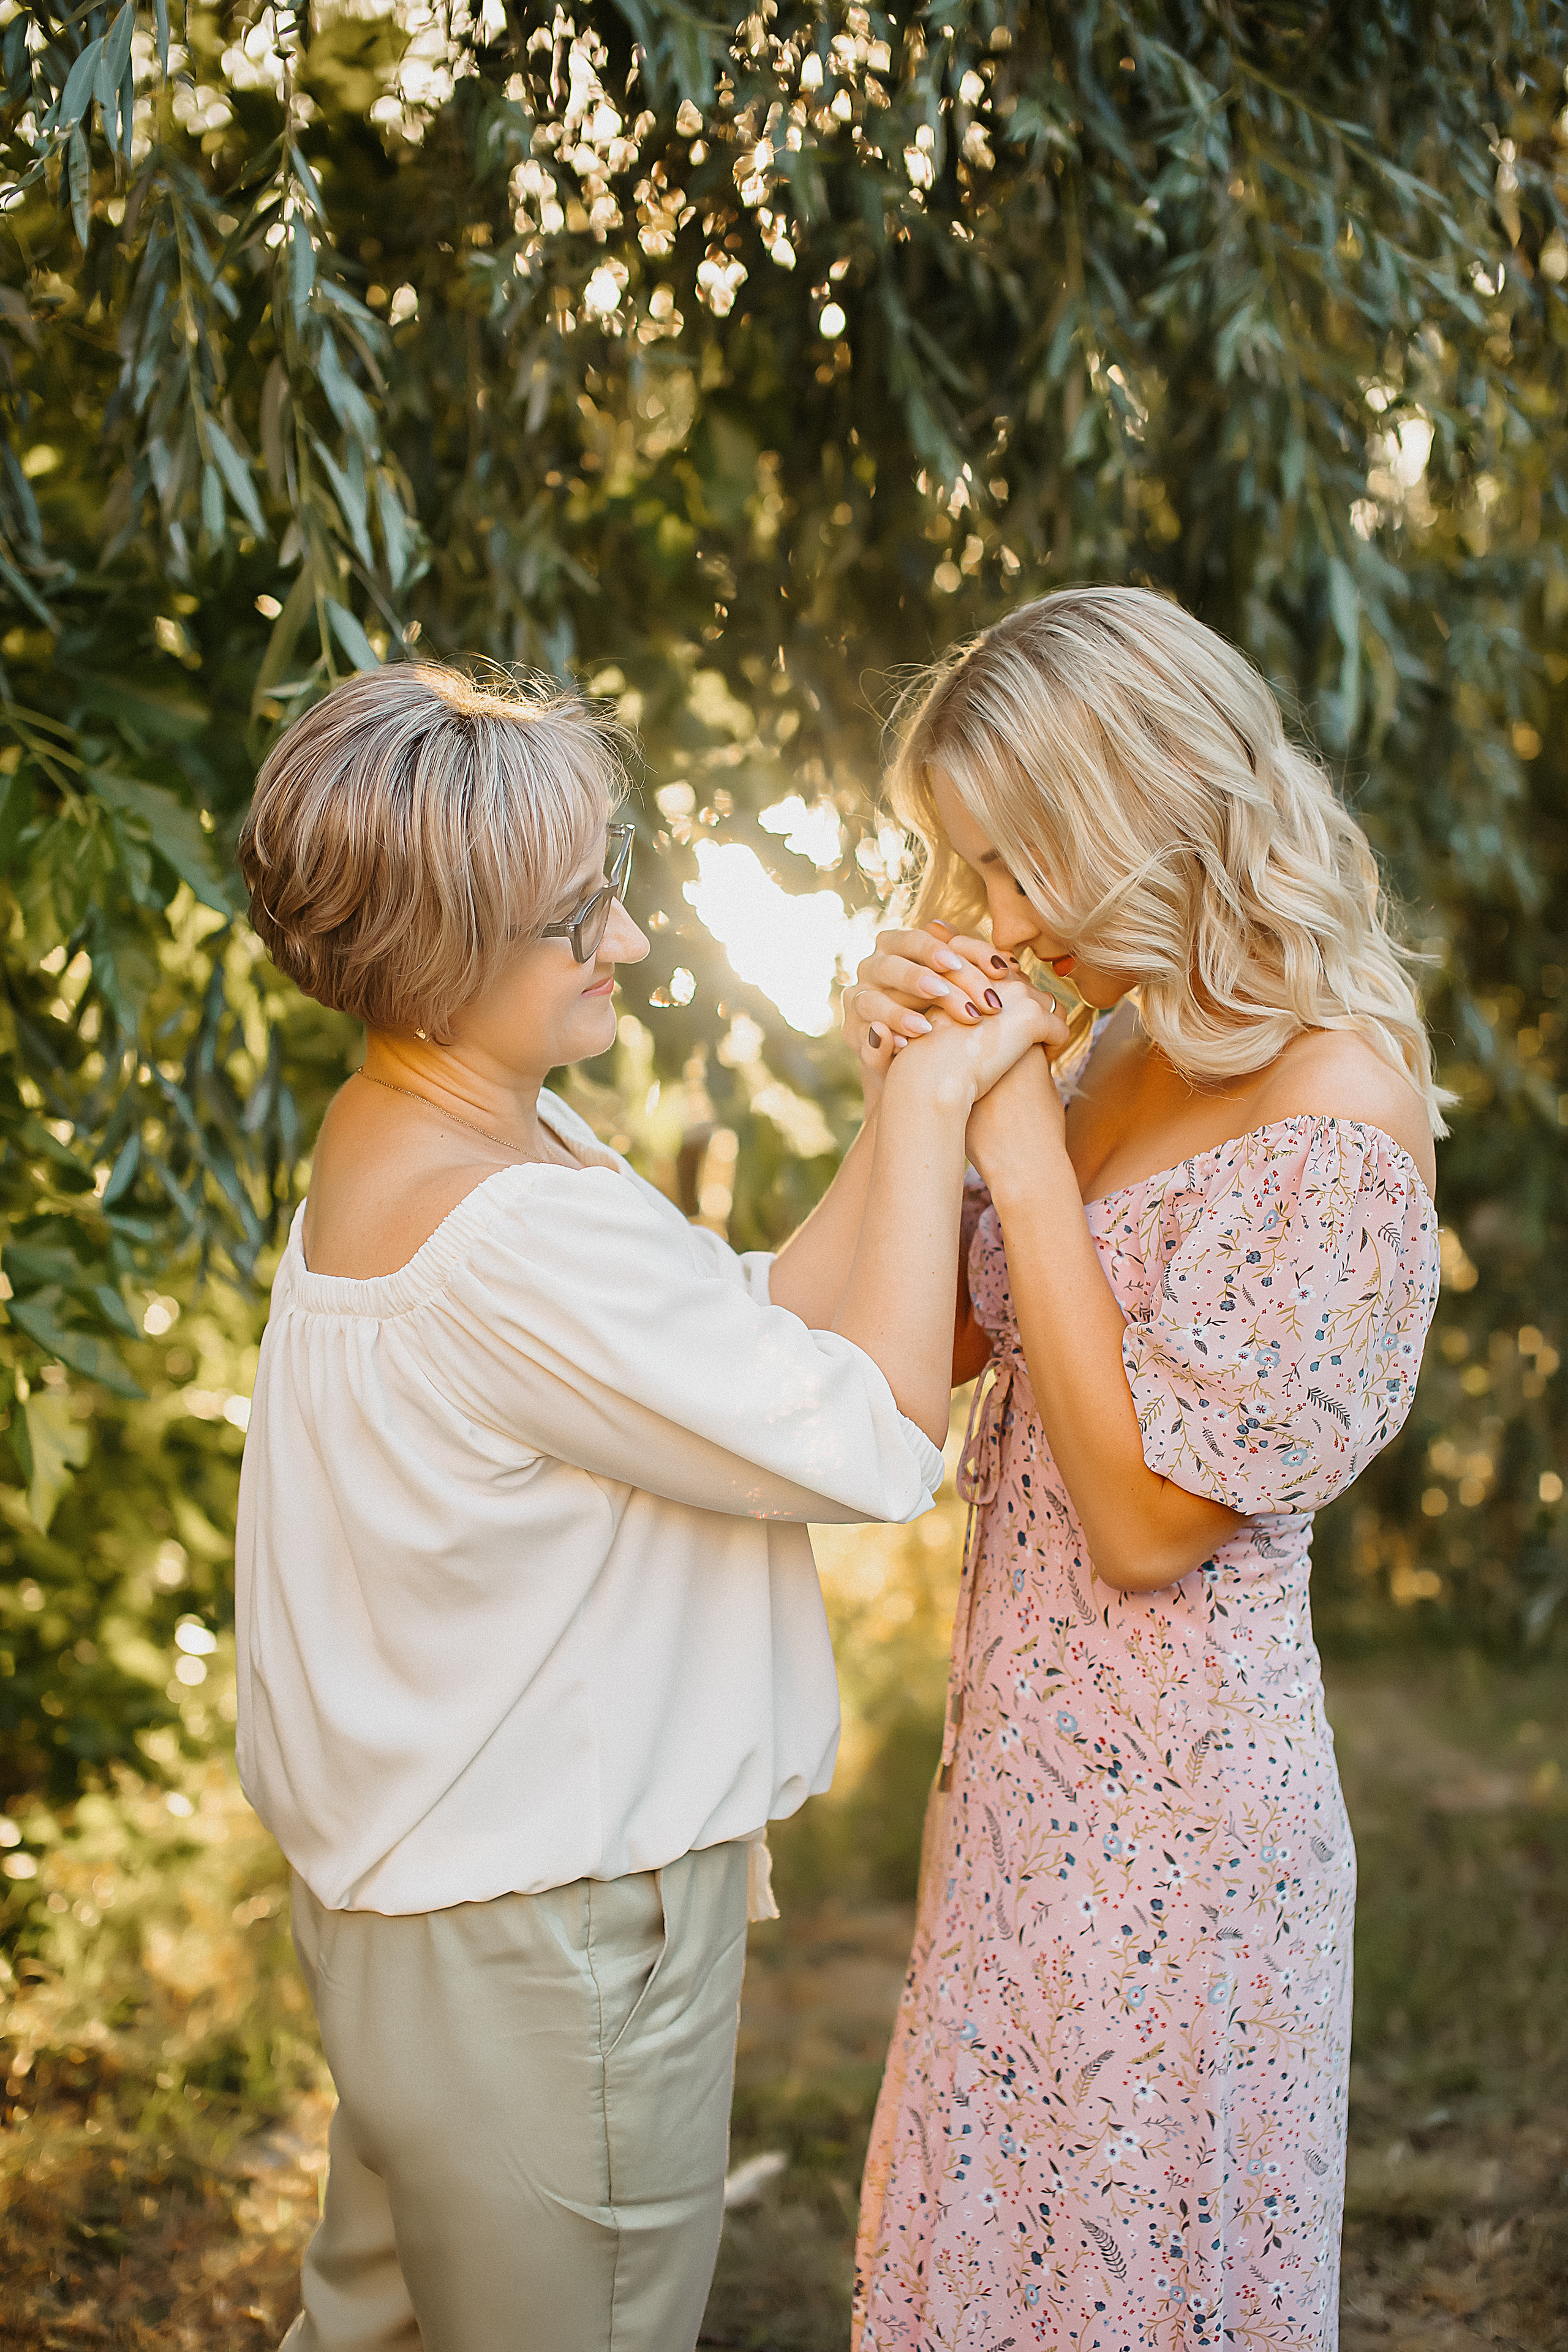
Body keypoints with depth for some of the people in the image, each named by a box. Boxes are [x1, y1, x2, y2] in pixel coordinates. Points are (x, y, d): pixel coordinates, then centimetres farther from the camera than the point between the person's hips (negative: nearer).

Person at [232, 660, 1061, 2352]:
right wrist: (933, 1104, -19)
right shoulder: (509, 1241, -30)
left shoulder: (403, 1139, 2)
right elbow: (877, 1434, -25)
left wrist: (914, 1105, -8)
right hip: (546, 1941, -10)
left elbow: (750, 1335, 2)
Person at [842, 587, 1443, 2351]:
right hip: (1038, 1745, 8)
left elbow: (1148, 1520, -22)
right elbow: (947, 1344, 10)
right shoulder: (1125, 1040, 3)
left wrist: (1016, 1143, -22)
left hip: (1162, 1794, -8)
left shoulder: (1332, 1112, -23)